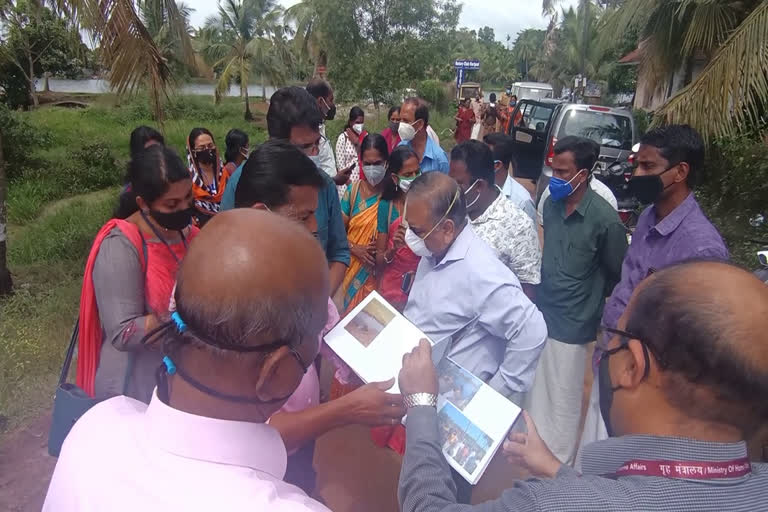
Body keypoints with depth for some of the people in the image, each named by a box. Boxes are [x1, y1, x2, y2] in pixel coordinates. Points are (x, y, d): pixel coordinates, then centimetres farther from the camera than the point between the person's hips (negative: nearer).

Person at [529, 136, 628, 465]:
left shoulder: (605, 220, -18)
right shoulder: (551, 204, 0)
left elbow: (618, 276, -4)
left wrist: (588, 300, 6)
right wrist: (545, 293, 11)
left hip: (571, 326, -6)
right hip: (540, 315, 6)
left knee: (563, 402, 9)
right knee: (536, 395, 20)